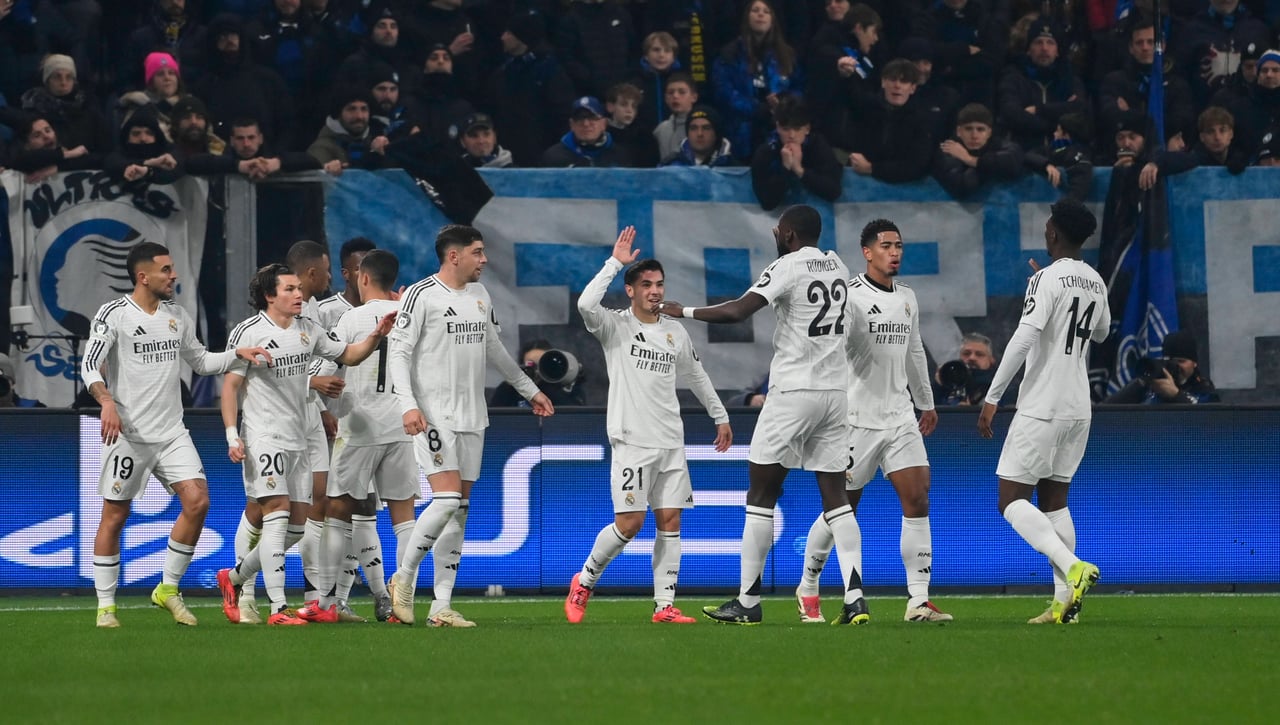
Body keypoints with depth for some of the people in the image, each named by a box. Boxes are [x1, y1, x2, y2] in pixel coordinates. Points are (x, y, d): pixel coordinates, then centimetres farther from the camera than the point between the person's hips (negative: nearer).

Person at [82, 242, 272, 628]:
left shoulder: (177, 316, 12)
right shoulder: (114, 314, -7)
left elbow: (200, 361, 23)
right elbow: (90, 364, -14)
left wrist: (237, 353, 7)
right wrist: (107, 402, -31)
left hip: (172, 433, 5)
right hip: (129, 433, -5)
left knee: (197, 501, -10)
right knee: (115, 516, 0)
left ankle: (168, 589, 4)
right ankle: (105, 606, 9)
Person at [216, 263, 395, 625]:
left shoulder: (308, 329, 10)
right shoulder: (249, 332, -8)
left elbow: (349, 355, 19)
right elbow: (230, 385, -6)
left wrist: (378, 334, 1)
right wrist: (232, 435, -14)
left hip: (297, 441, 7)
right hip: (263, 438, -7)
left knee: (296, 524, 7)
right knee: (278, 513, -17)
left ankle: (235, 578, 27)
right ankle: (278, 608, -19)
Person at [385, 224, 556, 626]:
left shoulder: (480, 296, 14)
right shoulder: (421, 296, -8)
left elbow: (494, 348, 27)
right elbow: (398, 352, -11)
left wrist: (529, 389, 31)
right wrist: (409, 405, -21)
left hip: (471, 418, 7)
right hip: (434, 417, -7)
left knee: (459, 512, 4)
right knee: (447, 499, -18)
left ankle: (442, 606, 4)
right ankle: (403, 578, 0)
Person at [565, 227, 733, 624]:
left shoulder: (675, 331, 13)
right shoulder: (615, 326, -2)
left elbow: (697, 375, 27)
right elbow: (586, 304, -24)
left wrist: (720, 416, 30)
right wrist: (615, 262, -19)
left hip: (671, 442, 5)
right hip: (632, 440, -5)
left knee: (670, 521, 0)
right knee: (629, 523, -10)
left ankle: (665, 605, 2)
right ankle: (583, 583, 10)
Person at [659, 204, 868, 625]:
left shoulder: (788, 267, -10)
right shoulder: (837, 267, 12)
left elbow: (738, 311, -20)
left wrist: (684, 312, -11)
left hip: (794, 390, -6)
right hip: (836, 390, 6)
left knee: (761, 492, 1)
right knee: (835, 494, 5)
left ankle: (748, 602, 2)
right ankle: (855, 598, -8)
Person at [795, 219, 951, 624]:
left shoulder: (908, 299, 13)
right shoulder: (850, 296, -9)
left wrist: (926, 402, 34)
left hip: (900, 416, 6)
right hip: (858, 418, -6)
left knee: (917, 500, -7)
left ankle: (918, 600, -8)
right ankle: (807, 589, 22)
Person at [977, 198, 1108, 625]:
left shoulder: (1048, 279, -13)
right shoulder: (1095, 282, 11)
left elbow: (1024, 338, -22)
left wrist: (992, 398, -19)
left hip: (1041, 409, -8)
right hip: (1078, 410, 8)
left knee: (1012, 500, -4)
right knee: (1054, 500, 13)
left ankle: (1072, 566, -25)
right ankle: (1063, 603, 4)